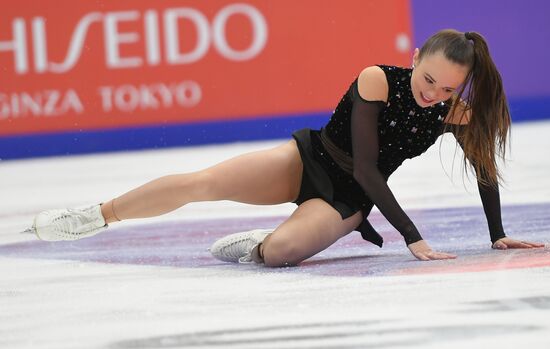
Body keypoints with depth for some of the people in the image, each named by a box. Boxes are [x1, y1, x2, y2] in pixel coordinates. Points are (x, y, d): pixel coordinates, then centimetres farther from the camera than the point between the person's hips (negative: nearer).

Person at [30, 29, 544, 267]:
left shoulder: (455, 112, -15)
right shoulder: (377, 80, -22)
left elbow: (486, 168, 3)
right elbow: (366, 166, -24)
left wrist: (498, 236, 3)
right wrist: (412, 237, -28)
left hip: (348, 200, 1)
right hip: (306, 160, -1)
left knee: (280, 251, -30)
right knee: (203, 181, -17)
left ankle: (253, 247, 8)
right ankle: (100, 215, 2)